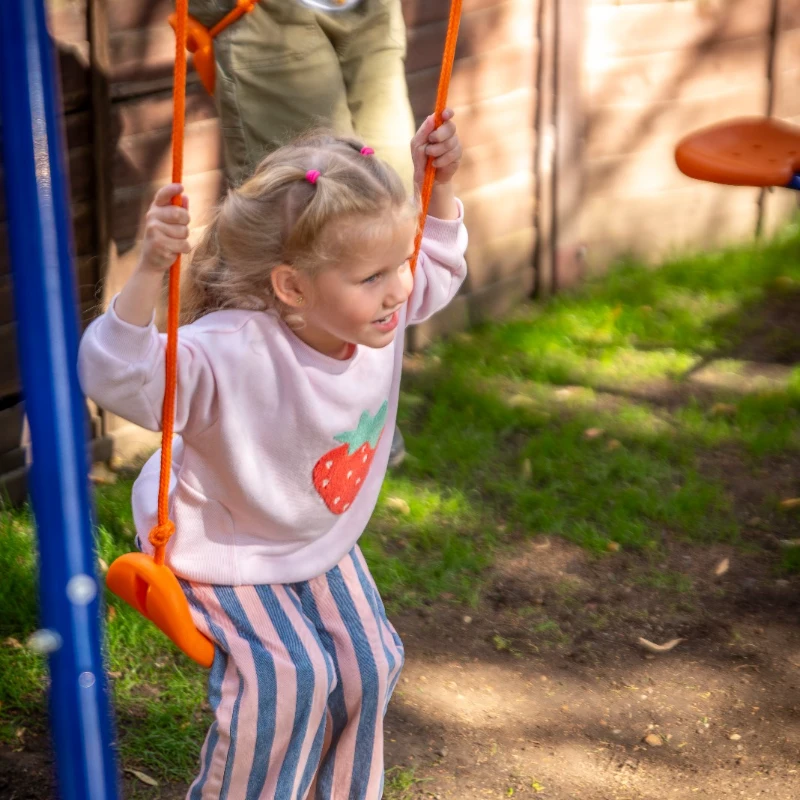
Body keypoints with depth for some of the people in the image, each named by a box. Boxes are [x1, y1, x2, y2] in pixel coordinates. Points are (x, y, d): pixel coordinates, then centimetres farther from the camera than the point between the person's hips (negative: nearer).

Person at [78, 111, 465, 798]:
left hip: (321, 540, 7)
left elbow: (439, 268, 4)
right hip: (223, 548, -6)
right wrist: (150, 272, -64)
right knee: (289, 675, -19)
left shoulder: (378, 314, -19)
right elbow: (117, 376, -52)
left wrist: (438, 184, -11)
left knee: (369, 663, 7)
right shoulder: (232, 353, -41)